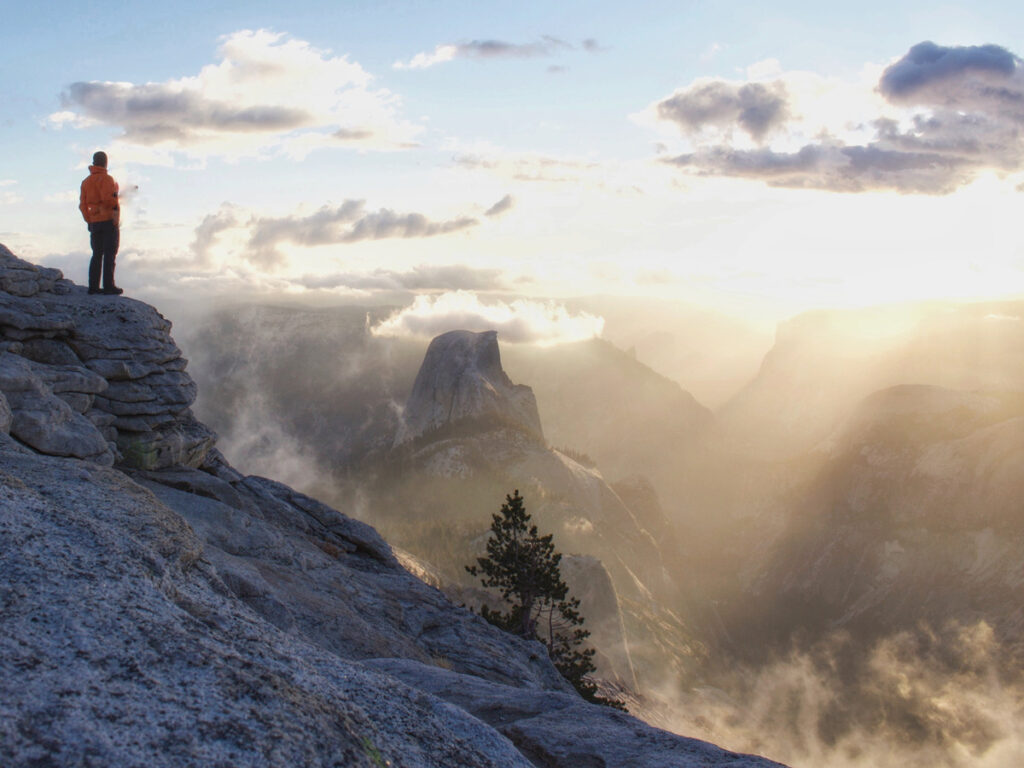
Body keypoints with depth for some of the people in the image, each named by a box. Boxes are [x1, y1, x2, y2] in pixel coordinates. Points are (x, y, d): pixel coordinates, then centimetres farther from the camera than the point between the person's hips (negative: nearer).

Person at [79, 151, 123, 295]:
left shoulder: (86, 181, 12)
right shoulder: (106, 179, -10)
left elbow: (82, 204, 11)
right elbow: (108, 198, -23)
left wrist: (89, 221, 14)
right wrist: (116, 206, -4)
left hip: (94, 223, 7)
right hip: (109, 221, -7)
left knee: (97, 254, 13)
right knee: (109, 254, -4)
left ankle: (93, 286, 11)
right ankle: (108, 287, -5)